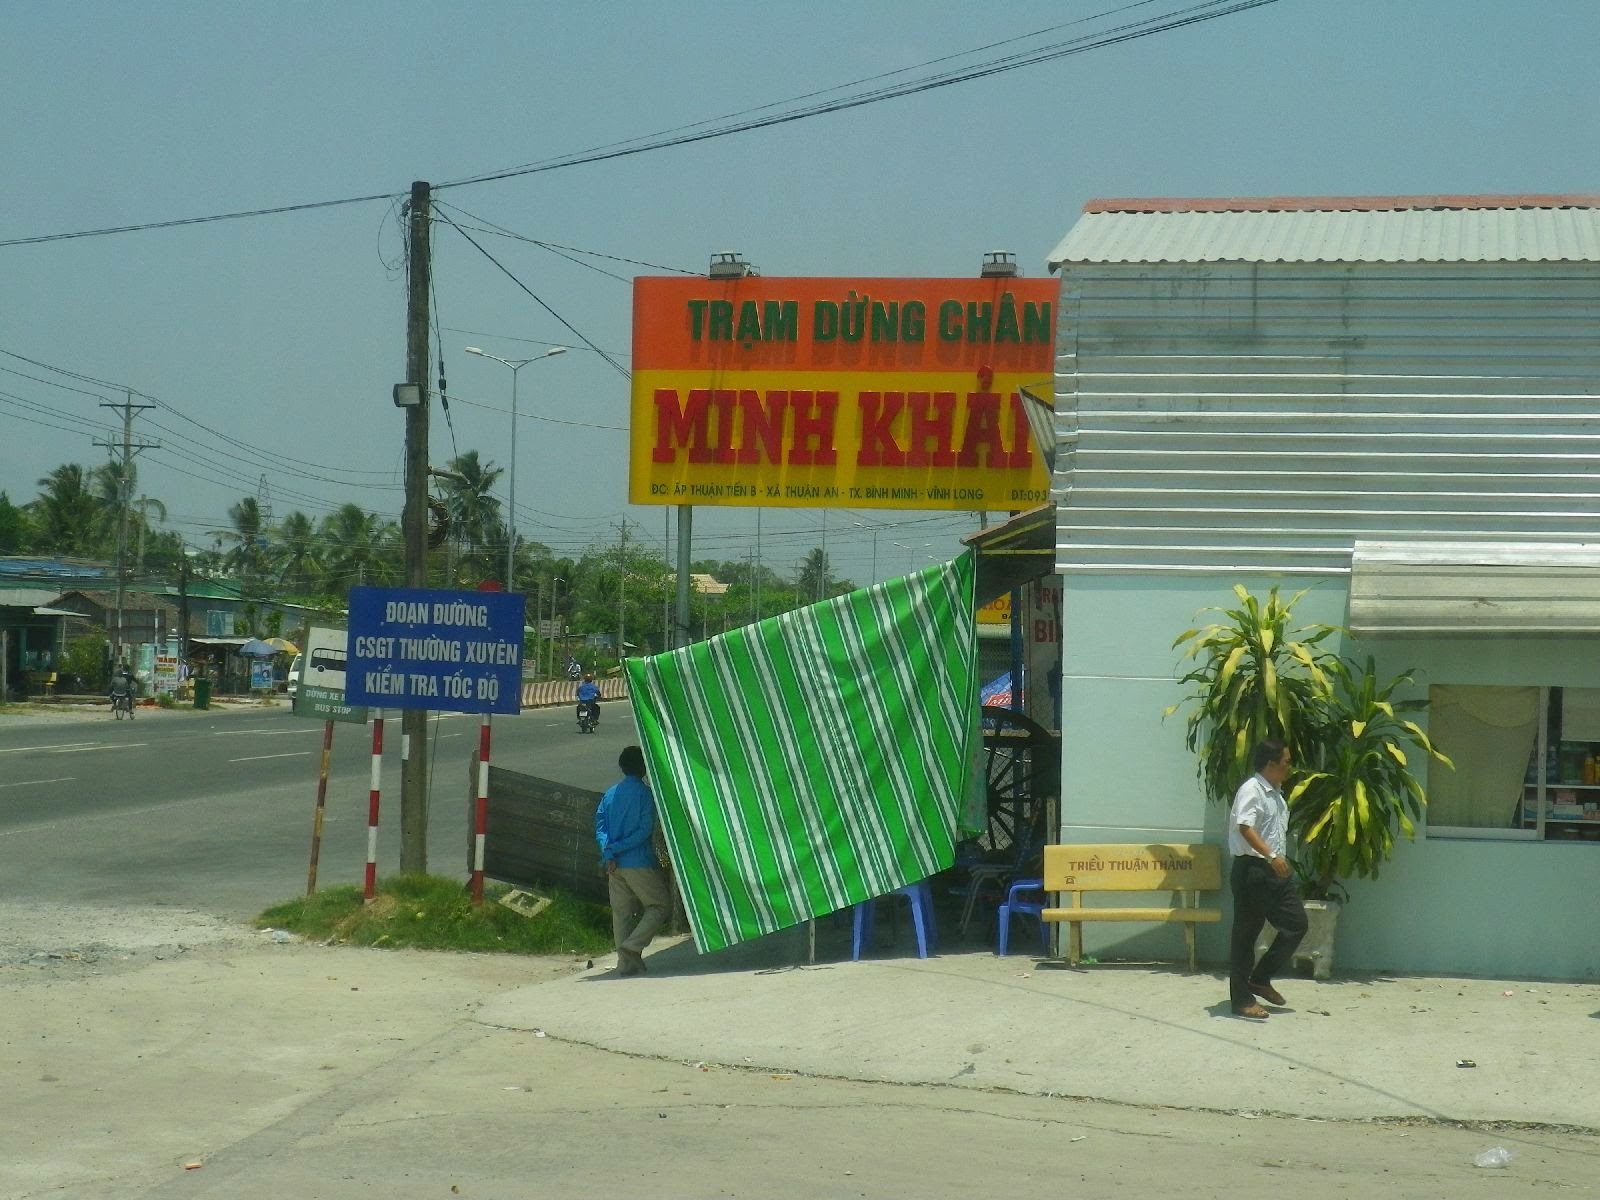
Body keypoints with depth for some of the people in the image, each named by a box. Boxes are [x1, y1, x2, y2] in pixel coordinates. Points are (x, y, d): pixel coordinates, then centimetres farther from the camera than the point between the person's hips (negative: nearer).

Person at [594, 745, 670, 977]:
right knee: (659, 906, 3)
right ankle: (632, 946, -12)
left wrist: (609, 853, -8)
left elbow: (599, 827, 4)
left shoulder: (610, 794, 13)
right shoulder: (644, 792, -5)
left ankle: (626, 961, 6)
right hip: (639, 862, -6)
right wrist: (616, 849, -10)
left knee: (622, 912, 9)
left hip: (614, 865, 6)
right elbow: (646, 830, -12)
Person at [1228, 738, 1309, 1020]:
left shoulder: (1276, 794, 17)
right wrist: (1272, 856, -37)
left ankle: (1260, 979, 17)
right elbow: (1246, 828, -27)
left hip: (1276, 870, 10)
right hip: (1252, 870, -10)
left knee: (1296, 924, 6)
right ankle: (1242, 1000, -1)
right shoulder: (1251, 790, -12)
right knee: (1246, 934, -4)